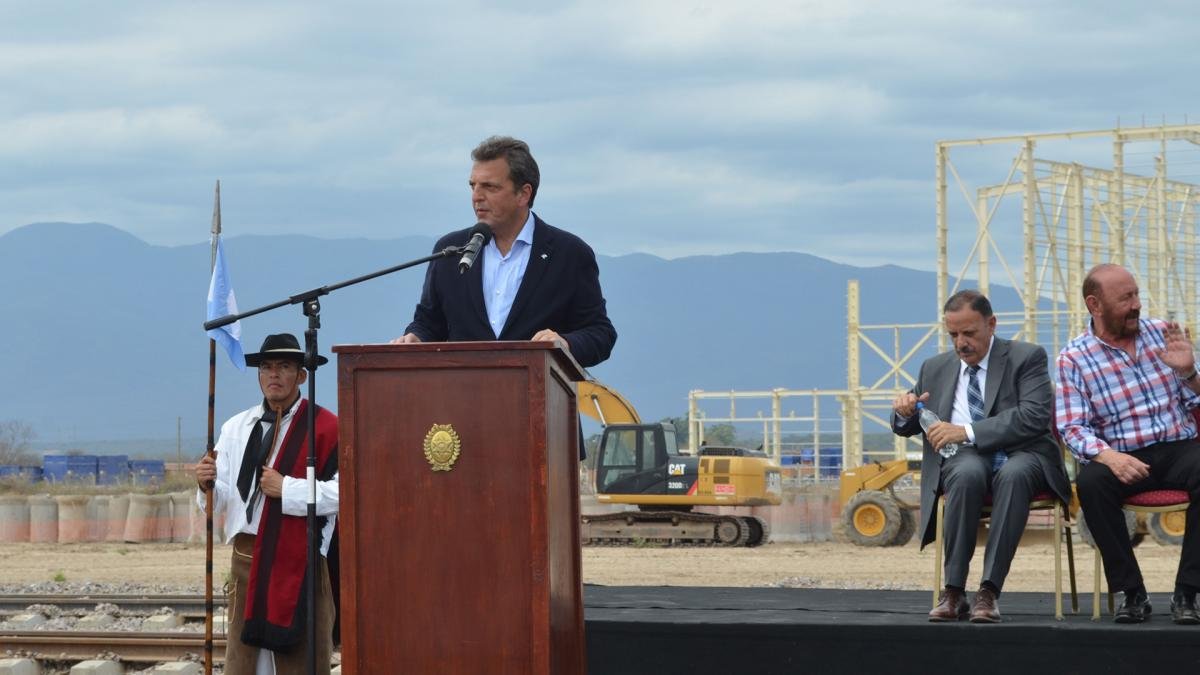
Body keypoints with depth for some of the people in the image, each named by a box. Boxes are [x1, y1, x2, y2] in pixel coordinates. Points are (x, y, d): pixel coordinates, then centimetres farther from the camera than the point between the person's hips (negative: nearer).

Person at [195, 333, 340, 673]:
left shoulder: (325, 428, -5)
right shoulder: (237, 427, 12)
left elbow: (341, 492, -15)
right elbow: (222, 500, 8)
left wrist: (286, 488, -16)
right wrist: (208, 483, -13)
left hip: (299, 559, -5)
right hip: (246, 555, 5)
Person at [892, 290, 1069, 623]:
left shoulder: (1026, 358, 5)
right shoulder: (935, 369, 18)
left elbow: (1035, 417, -12)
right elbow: (905, 428, 26)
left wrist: (968, 431, -20)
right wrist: (904, 412, -1)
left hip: (1020, 456, -2)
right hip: (963, 459, 2)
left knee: (1014, 474, -39)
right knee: (967, 473, -36)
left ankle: (989, 591, -39)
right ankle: (953, 592, -34)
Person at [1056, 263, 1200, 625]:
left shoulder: (1161, 333, 9)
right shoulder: (1074, 358, 0)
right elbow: (1072, 428, -8)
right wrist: (1108, 456, -28)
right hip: (1122, 458, -2)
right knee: (1090, 482, -34)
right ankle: (1132, 593, -21)